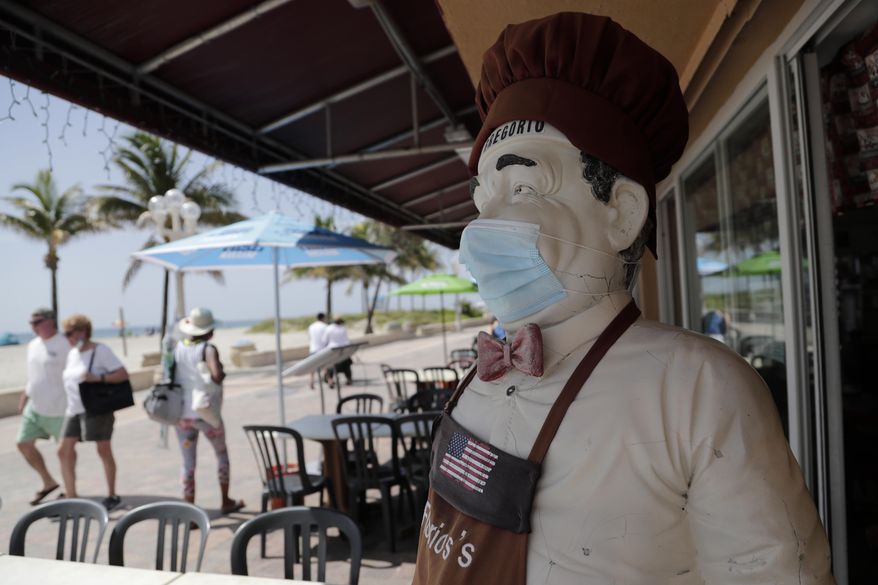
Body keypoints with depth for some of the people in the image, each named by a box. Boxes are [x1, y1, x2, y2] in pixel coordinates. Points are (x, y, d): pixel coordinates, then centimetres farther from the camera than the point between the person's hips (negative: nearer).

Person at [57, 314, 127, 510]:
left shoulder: (101, 351, -10)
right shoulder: (72, 354, 12)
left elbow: (124, 374, -15)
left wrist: (98, 378, -26)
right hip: (74, 410, 7)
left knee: (103, 451, 2)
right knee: (64, 451, 3)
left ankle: (112, 496, 16)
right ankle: (71, 498, 13)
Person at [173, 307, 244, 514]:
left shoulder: (178, 347, 2)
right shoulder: (208, 349, -14)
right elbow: (216, 376, -30)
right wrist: (222, 375, -9)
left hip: (182, 414, 4)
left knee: (188, 464, 11)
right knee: (222, 454, 20)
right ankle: (226, 502, 32)